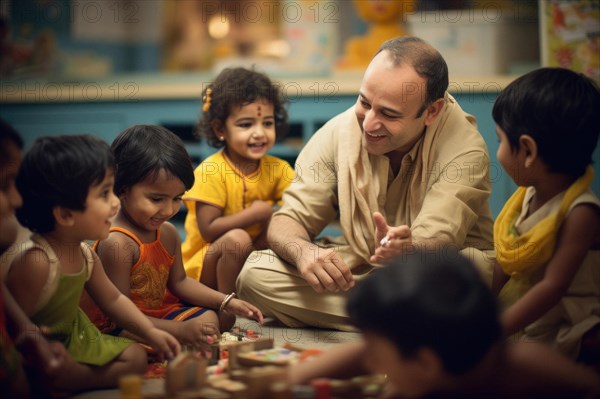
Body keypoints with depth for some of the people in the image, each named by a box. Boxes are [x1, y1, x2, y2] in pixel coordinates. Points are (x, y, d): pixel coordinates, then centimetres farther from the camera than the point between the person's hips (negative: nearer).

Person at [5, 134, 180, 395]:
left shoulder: (84, 254, -3)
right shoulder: (36, 263, -31)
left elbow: (113, 299, 13)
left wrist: (151, 333, 9)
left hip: (75, 337, 9)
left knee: (136, 357, 14)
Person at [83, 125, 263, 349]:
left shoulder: (168, 233, 1)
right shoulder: (117, 244, -27)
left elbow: (178, 281, 15)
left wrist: (227, 303, 4)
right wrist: (180, 330, -28)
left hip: (161, 310, 9)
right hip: (116, 330, -9)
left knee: (223, 317, 12)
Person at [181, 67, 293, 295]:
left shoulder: (278, 169, -3)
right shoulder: (210, 171, -18)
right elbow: (208, 230, -22)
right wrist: (256, 213, -22)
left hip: (252, 260, 5)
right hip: (203, 266, -5)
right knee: (237, 239, -33)